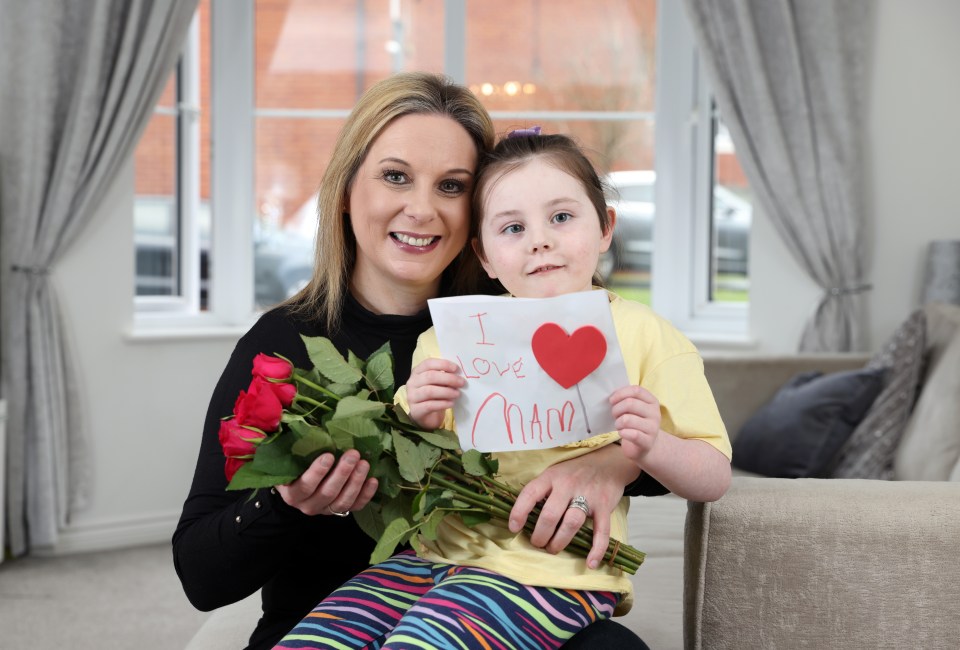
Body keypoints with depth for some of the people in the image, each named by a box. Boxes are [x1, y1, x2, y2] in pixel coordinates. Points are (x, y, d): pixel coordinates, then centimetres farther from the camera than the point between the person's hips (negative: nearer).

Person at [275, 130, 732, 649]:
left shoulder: (643, 335, 2)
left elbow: (714, 477, 2)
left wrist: (651, 449, -20)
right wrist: (421, 425, -8)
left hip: (552, 569, -4)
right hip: (440, 549, 5)